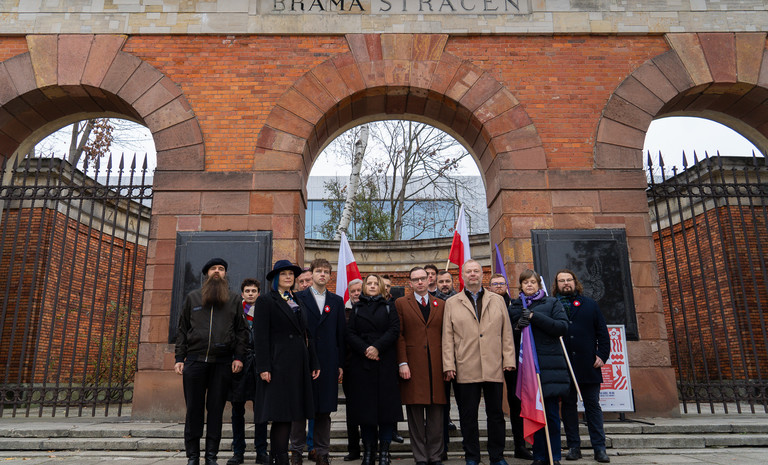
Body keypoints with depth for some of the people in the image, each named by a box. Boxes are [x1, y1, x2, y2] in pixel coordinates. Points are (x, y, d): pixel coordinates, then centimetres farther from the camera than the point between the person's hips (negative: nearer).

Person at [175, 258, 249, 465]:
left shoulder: (234, 300, 11)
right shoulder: (192, 298, 12)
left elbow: (241, 331, 8)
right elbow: (182, 330, 10)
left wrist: (239, 357, -3)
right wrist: (180, 358, 3)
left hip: (222, 362, 0)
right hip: (195, 360, 0)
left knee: (216, 409, 3)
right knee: (194, 409, 3)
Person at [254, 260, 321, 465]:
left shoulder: (297, 302, 18)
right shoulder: (266, 300, -1)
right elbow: (261, 336, -8)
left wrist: (314, 363, 13)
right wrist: (263, 367, -15)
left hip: (298, 365, 6)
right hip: (278, 363, -6)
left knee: (288, 414, 8)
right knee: (281, 414, -6)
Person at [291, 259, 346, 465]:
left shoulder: (337, 301, 11)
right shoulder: (298, 298, 3)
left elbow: (341, 334, 10)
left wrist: (341, 364, 5)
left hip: (328, 362, 2)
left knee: (325, 409, 7)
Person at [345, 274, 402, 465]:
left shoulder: (389, 307, 12)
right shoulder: (357, 308, 14)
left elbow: (394, 330, -1)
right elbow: (350, 333, 4)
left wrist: (377, 347, -14)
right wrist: (365, 349, -11)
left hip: (385, 362, -1)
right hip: (361, 362, 1)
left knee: (386, 404, -3)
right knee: (364, 405, 1)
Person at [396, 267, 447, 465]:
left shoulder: (441, 305, 13)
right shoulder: (401, 303, 6)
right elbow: (399, 335, 1)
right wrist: (402, 363, -8)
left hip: (436, 367, 2)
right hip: (412, 366, -2)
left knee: (436, 415, 7)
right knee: (415, 416, 4)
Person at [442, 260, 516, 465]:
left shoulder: (497, 300, 13)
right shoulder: (452, 303, 8)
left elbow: (506, 333, 10)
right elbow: (447, 338, 3)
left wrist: (509, 359, 2)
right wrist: (449, 366, -3)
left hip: (494, 368, 1)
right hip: (466, 369, -1)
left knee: (496, 414, 9)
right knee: (468, 416, 6)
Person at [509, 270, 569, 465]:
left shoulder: (551, 303, 7)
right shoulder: (514, 306, 12)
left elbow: (562, 326, -7)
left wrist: (534, 317, -14)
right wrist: (518, 326, -10)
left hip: (550, 364, -2)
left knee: (552, 413, 0)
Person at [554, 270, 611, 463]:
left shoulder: (590, 305, 10)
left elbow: (602, 332, 9)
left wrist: (602, 355, -1)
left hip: (588, 365, 1)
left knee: (593, 406, 5)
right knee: (568, 405, 7)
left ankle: (599, 448, 11)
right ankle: (573, 447, 16)